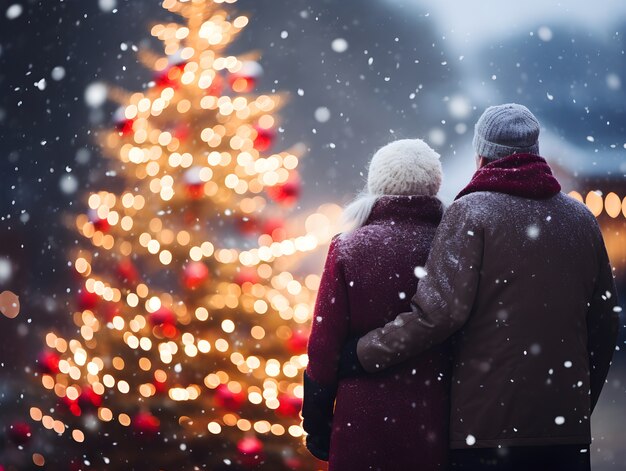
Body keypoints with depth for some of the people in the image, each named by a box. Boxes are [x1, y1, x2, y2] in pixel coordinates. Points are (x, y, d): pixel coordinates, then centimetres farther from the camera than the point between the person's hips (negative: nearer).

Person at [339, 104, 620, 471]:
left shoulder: (471, 211, -4)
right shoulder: (581, 218, 12)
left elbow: (440, 310, -15)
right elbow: (605, 324, 16)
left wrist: (363, 354, -6)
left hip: (489, 421, -5)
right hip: (568, 428, 5)